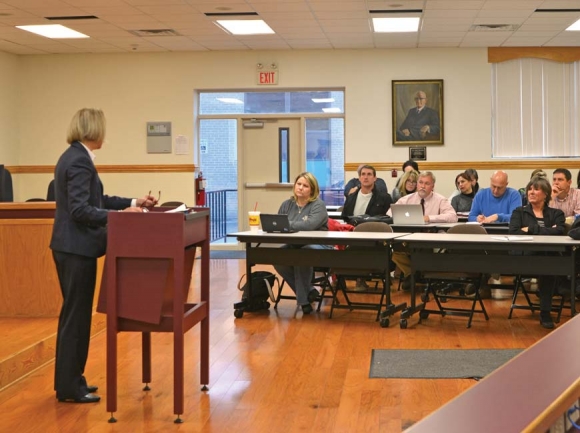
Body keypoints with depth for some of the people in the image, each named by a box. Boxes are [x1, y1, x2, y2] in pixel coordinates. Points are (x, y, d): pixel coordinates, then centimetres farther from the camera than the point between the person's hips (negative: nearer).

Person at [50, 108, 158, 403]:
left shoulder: (75, 156, 13)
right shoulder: (79, 161, -18)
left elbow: (94, 199, 18)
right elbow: (80, 210, -25)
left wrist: (132, 203, 15)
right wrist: (120, 215, -29)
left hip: (72, 246, 10)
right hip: (77, 248, -10)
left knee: (73, 314, 16)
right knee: (76, 315, -3)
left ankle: (69, 380, 25)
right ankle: (69, 387, 5)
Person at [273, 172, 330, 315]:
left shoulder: (318, 205, -7)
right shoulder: (287, 204, 12)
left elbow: (310, 224, -25)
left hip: (316, 246, -5)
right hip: (293, 245, 5)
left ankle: (303, 299, -16)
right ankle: (308, 291, -8)